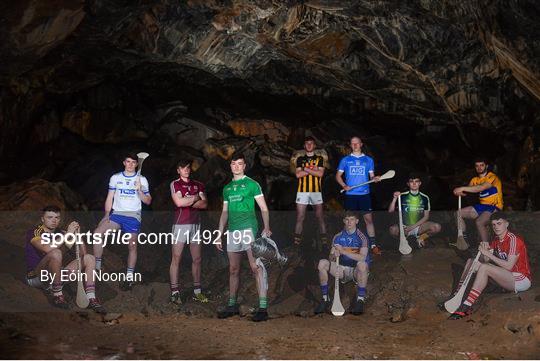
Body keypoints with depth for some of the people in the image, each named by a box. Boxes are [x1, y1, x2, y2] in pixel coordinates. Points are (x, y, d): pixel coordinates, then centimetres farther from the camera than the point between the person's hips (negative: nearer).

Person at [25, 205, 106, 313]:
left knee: (89, 258, -2)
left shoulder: (61, 233, 8)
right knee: (56, 253, -33)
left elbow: (83, 253, 0)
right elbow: (48, 249, -31)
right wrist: (68, 234, -26)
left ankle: (91, 299, -17)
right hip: (36, 277, -7)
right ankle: (57, 296, -24)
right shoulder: (35, 233, -9)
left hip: (55, 275, 7)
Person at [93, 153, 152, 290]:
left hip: (133, 216, -1)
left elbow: (148, 201, 5)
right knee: (97, 232, -23)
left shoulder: (142, 180, 7)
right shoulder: (115, 178, 10)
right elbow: (109, 198, 10)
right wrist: (107, 214, -3)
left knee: (132, 246, 1)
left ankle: (129, 278, 12)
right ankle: (97, 266, -16)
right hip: (117, 213, 1)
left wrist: (140, 191, -13)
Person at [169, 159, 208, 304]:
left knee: (196, 259, 7)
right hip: (180, 224, -4)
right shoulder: (175, 184, 1)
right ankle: (175, 292, -1)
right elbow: (179, 202, -14)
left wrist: (187, 201, -8)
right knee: (176, 259, -4)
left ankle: (197, 291, 14)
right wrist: (195, 198, -3)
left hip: (195, 224, 4)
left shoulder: (198, 185, 13)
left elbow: (204, 204, 2)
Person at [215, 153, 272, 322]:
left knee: (256, 267, -12)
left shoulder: (252, 184, 2)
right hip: (232, 231, 6)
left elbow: (264, 208, -3)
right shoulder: (227, 188, 18)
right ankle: (232, 305, 21)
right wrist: (219, 235, 16)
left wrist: (266, 227, -17)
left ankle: (263, 307, -13)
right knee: (233, 269, 11)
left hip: (248, 228, -6)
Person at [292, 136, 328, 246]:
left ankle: (324, 237, 6)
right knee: (300, 217, -2)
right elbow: (298, 174, -2)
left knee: (320, 216, 1)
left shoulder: (319, 159, 10)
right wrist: (313, 170, -7)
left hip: (316, 191, 0)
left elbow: (320, 173, -5)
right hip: (302, 191, 0)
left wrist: (306, 169, -7)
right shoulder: (300, 159, 12)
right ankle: (297, 239, 1)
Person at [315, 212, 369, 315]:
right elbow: (330, 257, -1)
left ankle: (360, 300, -25)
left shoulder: (361, 237, -5)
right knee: (322, 263, -19)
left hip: (356, 271, -3)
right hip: (342, 270, 3)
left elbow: (362, 257, -21)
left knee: (362, 264, -37)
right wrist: (333, 256, -26)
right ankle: (325, 299, -12)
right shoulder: (338, 237, 5)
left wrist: (343, 251, -28)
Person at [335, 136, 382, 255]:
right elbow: (338, 176, 9)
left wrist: (375, 179, -13)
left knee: (368, 218, -4)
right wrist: (344, 185, -8)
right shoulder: (345, 160, 8)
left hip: (364, 194, 0)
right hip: (350, 195, 0)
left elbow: (371, 176, 11)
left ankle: (373, 244, -1)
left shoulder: (368, 160, 9)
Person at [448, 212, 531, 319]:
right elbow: (485, 261, 2)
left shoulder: (514, 239, -15)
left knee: (484, 268, -30)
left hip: (521, 279, -8)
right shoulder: (496, 240, 9)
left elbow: (509, 266, -22)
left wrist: (489, 254, -21)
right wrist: (484, 250, -18)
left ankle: (466, 306, -35)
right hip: (507, 277, 8)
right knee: (471, 262, 0)